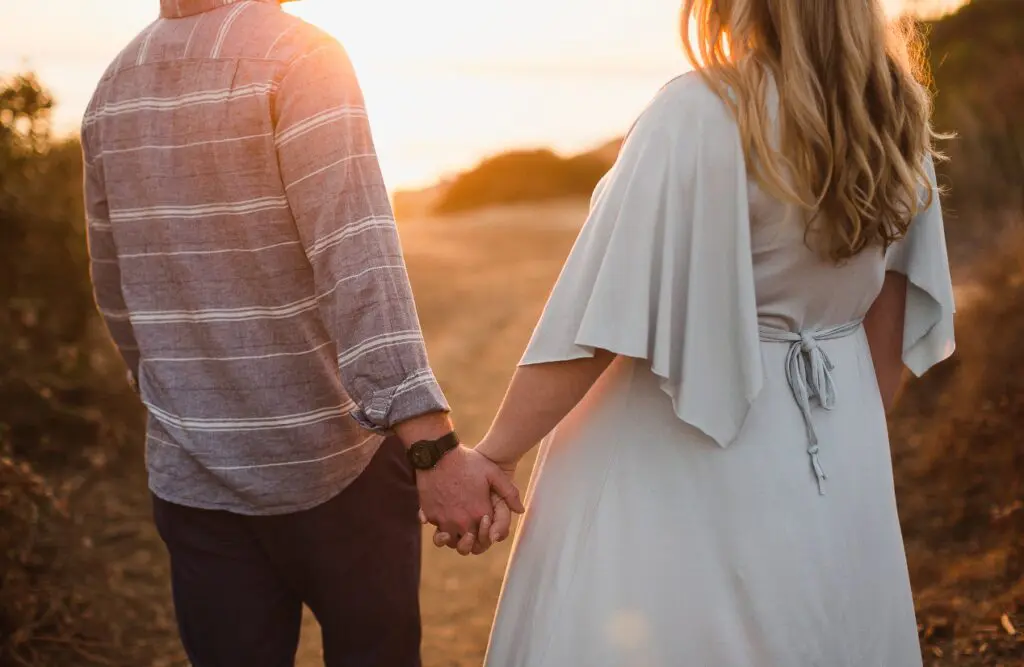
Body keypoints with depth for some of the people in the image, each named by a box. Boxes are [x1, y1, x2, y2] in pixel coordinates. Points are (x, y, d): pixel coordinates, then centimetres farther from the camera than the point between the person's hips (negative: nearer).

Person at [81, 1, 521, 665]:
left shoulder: (114, 89, 6)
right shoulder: (301, 57, -13)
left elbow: (116, 293, 14)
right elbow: (357, 263, -24)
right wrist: (434, 445, -28)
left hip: (190, 478, 5)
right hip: (333, 462, -5)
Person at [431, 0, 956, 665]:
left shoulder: (703, 114, -21)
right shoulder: (895, 108, 0)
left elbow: (597, 324, -21)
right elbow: (892, 322, 7)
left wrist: (492, 455, -11)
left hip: (692, 456, -6)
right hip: (841, 465, 7)